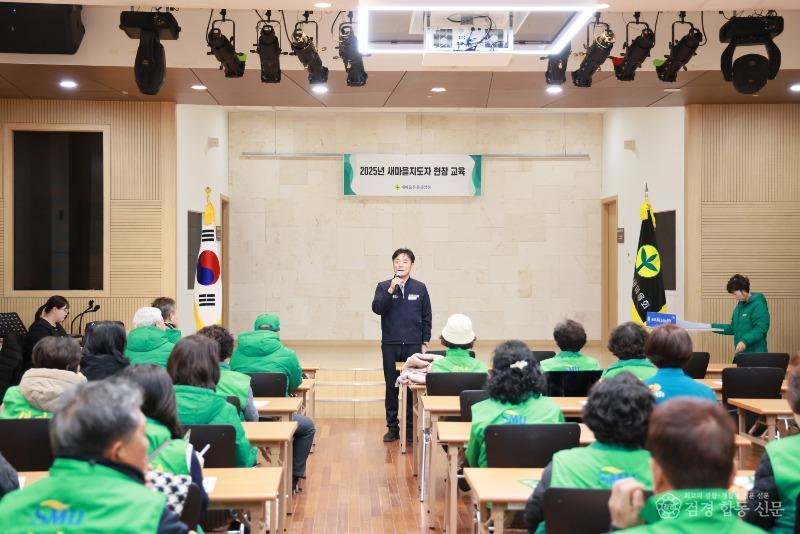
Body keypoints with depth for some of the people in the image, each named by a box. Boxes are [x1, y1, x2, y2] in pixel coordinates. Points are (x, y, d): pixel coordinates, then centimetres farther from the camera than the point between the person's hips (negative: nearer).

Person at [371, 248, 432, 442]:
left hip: (413, 345, 0)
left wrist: (425, 342, 3)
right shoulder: (383, 286, 4)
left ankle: (411, 427, 9)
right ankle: (392, 427, 12)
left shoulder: (420, 288, 5)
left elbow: (427, 317, 7)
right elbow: (377, 308, -10)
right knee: (391, 387, 4)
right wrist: (390, 290, -19)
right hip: (390, 345, 0)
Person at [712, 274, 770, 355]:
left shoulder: (758, 305, -12)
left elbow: (761, 328, -20)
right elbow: (733, 328, 19)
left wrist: (745, 341, -31)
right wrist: (713, 327, 11)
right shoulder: (740, 305, 14)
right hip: (740, 353, 8)